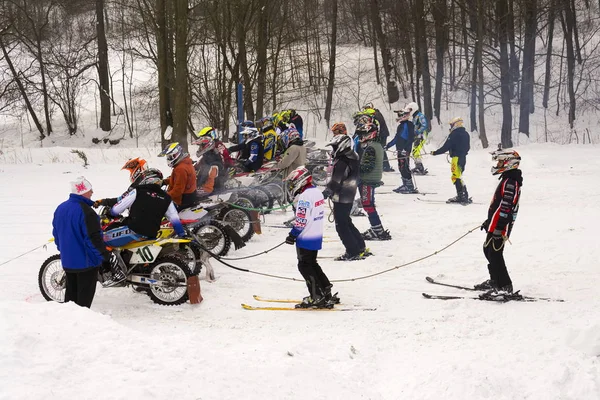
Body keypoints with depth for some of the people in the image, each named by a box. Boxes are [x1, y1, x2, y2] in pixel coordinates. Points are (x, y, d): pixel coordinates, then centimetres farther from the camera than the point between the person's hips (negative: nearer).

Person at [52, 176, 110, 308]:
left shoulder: (60, 208, 5)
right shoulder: (86, 212, -22)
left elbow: (56, 233, 15)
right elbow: (94, 238, -22)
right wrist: (105, 256, -13)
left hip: (67, 261, 8)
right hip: (85, 261, -8)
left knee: (71, 291, 19)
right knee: (85, 293, 1)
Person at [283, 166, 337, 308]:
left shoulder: (305, 196, -20)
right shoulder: (317, 192, 9)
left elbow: (301, 220, -22)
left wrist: (293, 234, -13)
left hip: (306, 238, -9)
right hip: (317, 237, 9)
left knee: (305, 266, -1)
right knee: (312, 264, 20)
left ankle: (317, 298, -2)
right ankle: (326, 292, 22)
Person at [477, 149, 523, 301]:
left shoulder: (510, 182, -20)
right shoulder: (509, 179, 14)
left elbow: (504, 208, -25)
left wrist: (493, 227, -25)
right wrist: (490, 221, 28)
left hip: (500, 226, -11)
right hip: (497, 224, 11)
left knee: (495, 254, -10)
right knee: (488, 249, 21)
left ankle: (505, 288, -8)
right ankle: (495, 281, 34)